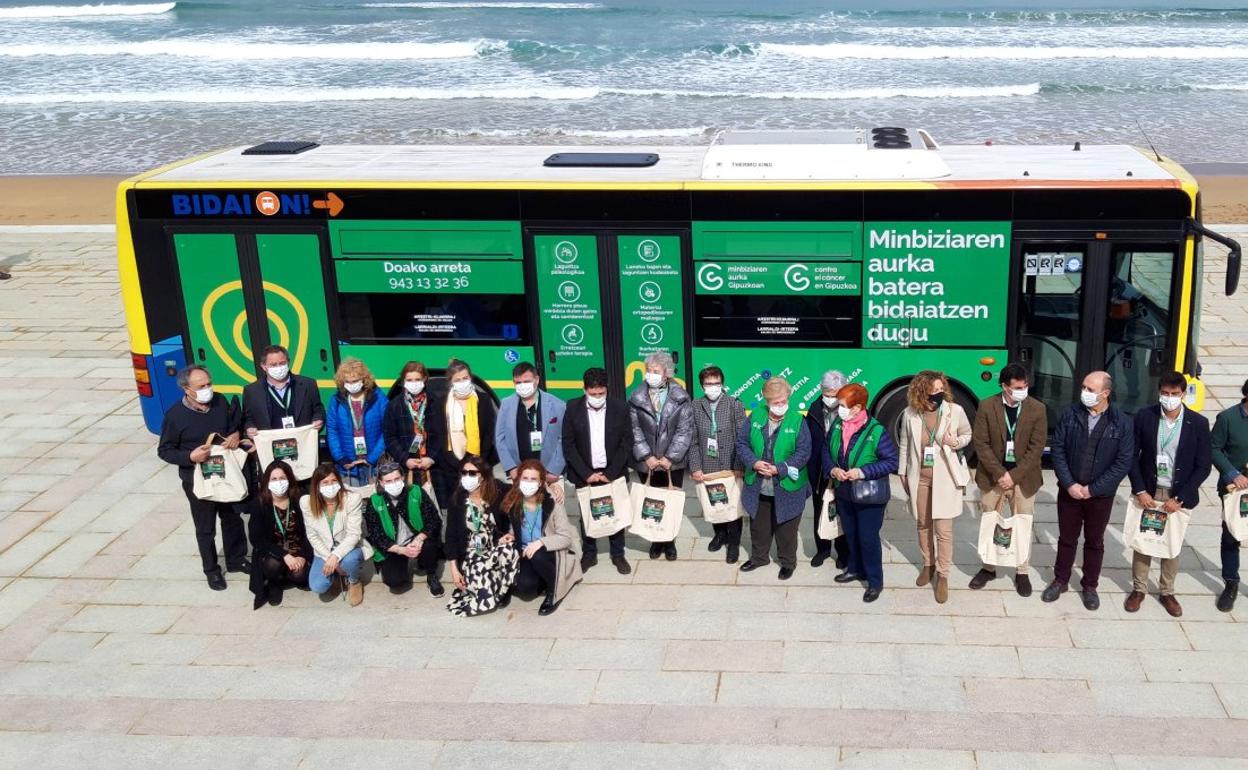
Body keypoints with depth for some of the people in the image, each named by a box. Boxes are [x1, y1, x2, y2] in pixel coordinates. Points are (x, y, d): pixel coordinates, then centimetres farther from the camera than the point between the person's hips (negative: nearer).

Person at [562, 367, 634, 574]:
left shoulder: (620, 408, -6)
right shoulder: (573, 409, -6)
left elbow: (627, 444, -4)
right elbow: (568, 445, -5)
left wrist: (610, 474, -10)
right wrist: (586, 474, -11)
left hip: (612, 474, 0)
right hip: (585, 475, 0)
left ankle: (618, 555, 22)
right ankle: (589, 554, 23)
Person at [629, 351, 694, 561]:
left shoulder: (680, 398, -4)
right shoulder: (637, 398, 0)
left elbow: (685, 430, -6)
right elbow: (635, 430, -1)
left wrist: (670, 457, -12)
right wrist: (646, 456, -11)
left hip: (673, 462, -1)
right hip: (647, 463, 1)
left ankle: (670, 541, 19)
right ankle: (656, 540, 20)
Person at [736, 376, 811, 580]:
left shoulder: (797, 421, -12)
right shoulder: (755, 417, -3)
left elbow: (803, 453, -13)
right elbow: (742, 443, 1)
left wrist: (779, 469, -21)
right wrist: (754, 463, -16)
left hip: (787, 488, -3)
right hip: (758, 488, 3)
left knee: (786, 529, 12)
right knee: (758, 525, 20)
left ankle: (787, 562, 32)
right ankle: (759, 557, 40)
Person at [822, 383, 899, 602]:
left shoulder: (876, 431, -21)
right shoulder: (836, 426, -6)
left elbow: (891, 461, -18)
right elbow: (826, 450, 7)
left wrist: (863, 472, -25)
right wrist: (833, 469, -12)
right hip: (844, 493, 5)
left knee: (868, 537, 0)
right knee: (851, 534, 20)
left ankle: (875, 581, 15)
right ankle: (856, 569, 41)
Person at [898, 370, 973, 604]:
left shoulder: (955, 411, -12)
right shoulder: (910, 414, -7)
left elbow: (968, 434, 6)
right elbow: (905, 445, 6)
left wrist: (956, 442, -16)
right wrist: (903, 473, 9)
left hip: (944, 478, -2)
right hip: (919, 478, 2)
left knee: (943, 530, -3)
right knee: (923, 525, 16)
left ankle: (943, 575, 10)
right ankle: (928, 565, 36)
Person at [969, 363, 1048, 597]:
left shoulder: (1038, 409, -6)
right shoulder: (986, 406, -7)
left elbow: (1037, 447, -8)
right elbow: (980, 443, -8)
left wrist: (1013, 475, -14)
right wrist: (999, 473, -15)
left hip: (1023, 479, 0)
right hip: (992, 477, 0)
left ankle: (1021, 572, 23)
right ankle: (988, 568, 28)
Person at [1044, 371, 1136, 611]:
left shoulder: (1122, 423, -12)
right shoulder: (1071, 415, -6)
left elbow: (1123, 462, -11)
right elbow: (1058, 449, -3)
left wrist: (1092, 489, -14)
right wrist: (1069, 484, -12)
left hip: (1100, 495, -1)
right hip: (1069, 490, 2)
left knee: (1095, 542, 13)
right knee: (1067, 538, 15)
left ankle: (1090, 586, 29)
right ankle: (1060, 580, 31)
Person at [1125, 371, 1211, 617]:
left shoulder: (1198, 423, -8)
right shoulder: (1144, 416, -6)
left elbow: (1204, 466, -6)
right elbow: (1132, 455, -1)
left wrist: (1179, 498, -11)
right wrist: (1140, 490, -10)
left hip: (1178, 495, 0)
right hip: (1148, 492, 0)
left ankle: (1167, 592, 25)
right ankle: (1139, 588, 23)